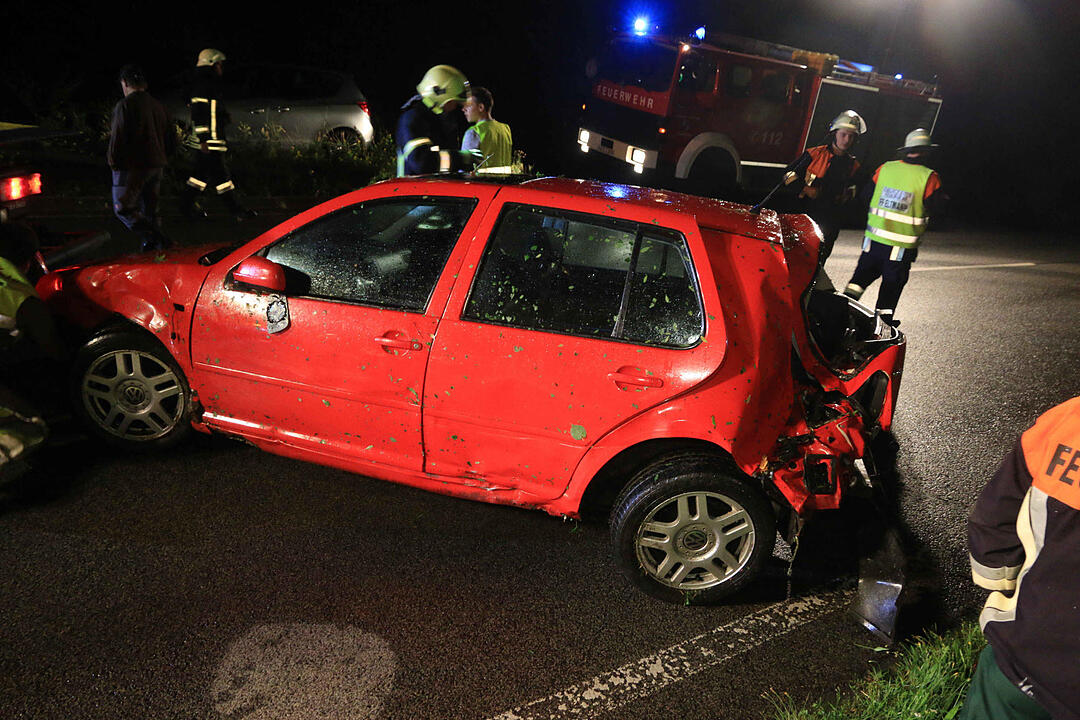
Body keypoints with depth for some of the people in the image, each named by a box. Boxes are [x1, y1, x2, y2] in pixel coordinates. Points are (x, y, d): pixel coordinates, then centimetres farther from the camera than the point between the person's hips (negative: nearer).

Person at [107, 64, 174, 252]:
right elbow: (171, 139, 14)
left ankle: (154, 239, -17)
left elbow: (117, 137, -16)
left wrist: (113, 162, -4)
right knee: (150, 208, 15)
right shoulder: (158, 106, 11)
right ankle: (155, 246, 13)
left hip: (131, 167, -7)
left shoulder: (125, 105, -12)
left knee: (123, 208, -2)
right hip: (155, 166, 7)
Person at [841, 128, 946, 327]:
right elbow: (935, 207, -8)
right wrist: (944, 199, 14)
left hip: (874, 236, 3)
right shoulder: (928, 177, -10)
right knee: (893, 280, 10)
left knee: (864, 272, 20)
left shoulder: (885, 168, 1)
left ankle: (848, 296, 8)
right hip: (902, 243, -3)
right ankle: (884, 314, 15)